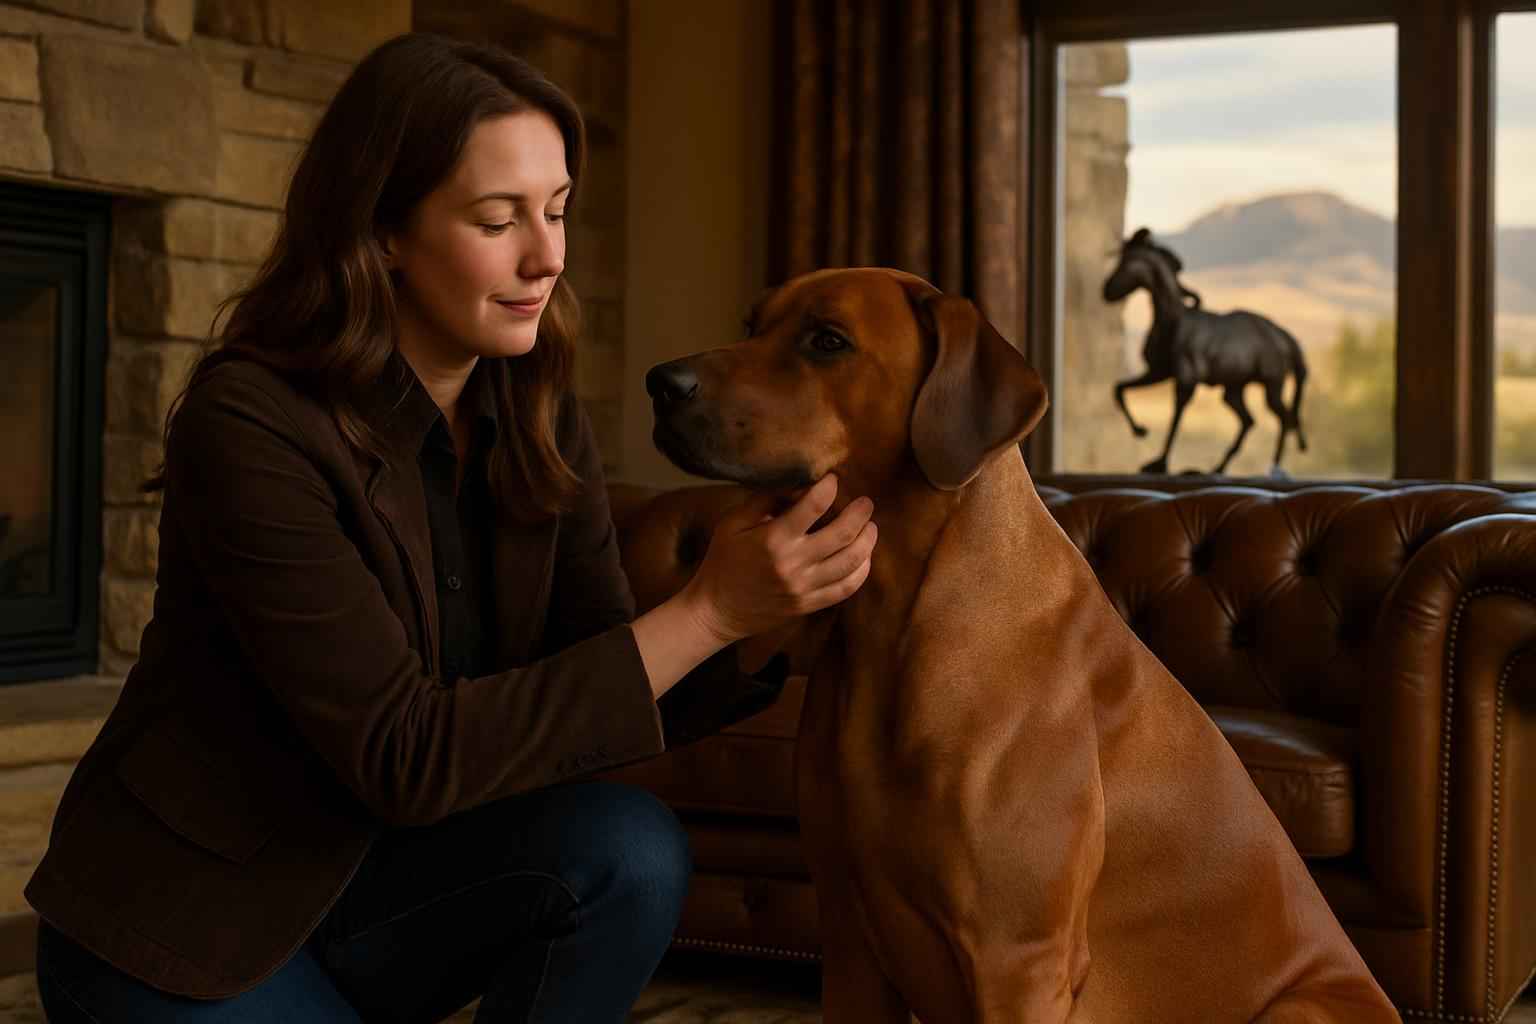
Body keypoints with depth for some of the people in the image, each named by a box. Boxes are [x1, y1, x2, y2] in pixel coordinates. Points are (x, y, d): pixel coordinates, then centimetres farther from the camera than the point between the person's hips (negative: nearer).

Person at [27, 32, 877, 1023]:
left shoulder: (539, 422, -2)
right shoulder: (251, 423, -22)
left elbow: (608, 690, -5)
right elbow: (406, 755, -26)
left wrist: (773, 621, -24)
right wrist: (708, 608, -29)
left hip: (370, 887, 5)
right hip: (178, 940, -5)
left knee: (630, 850, -20)